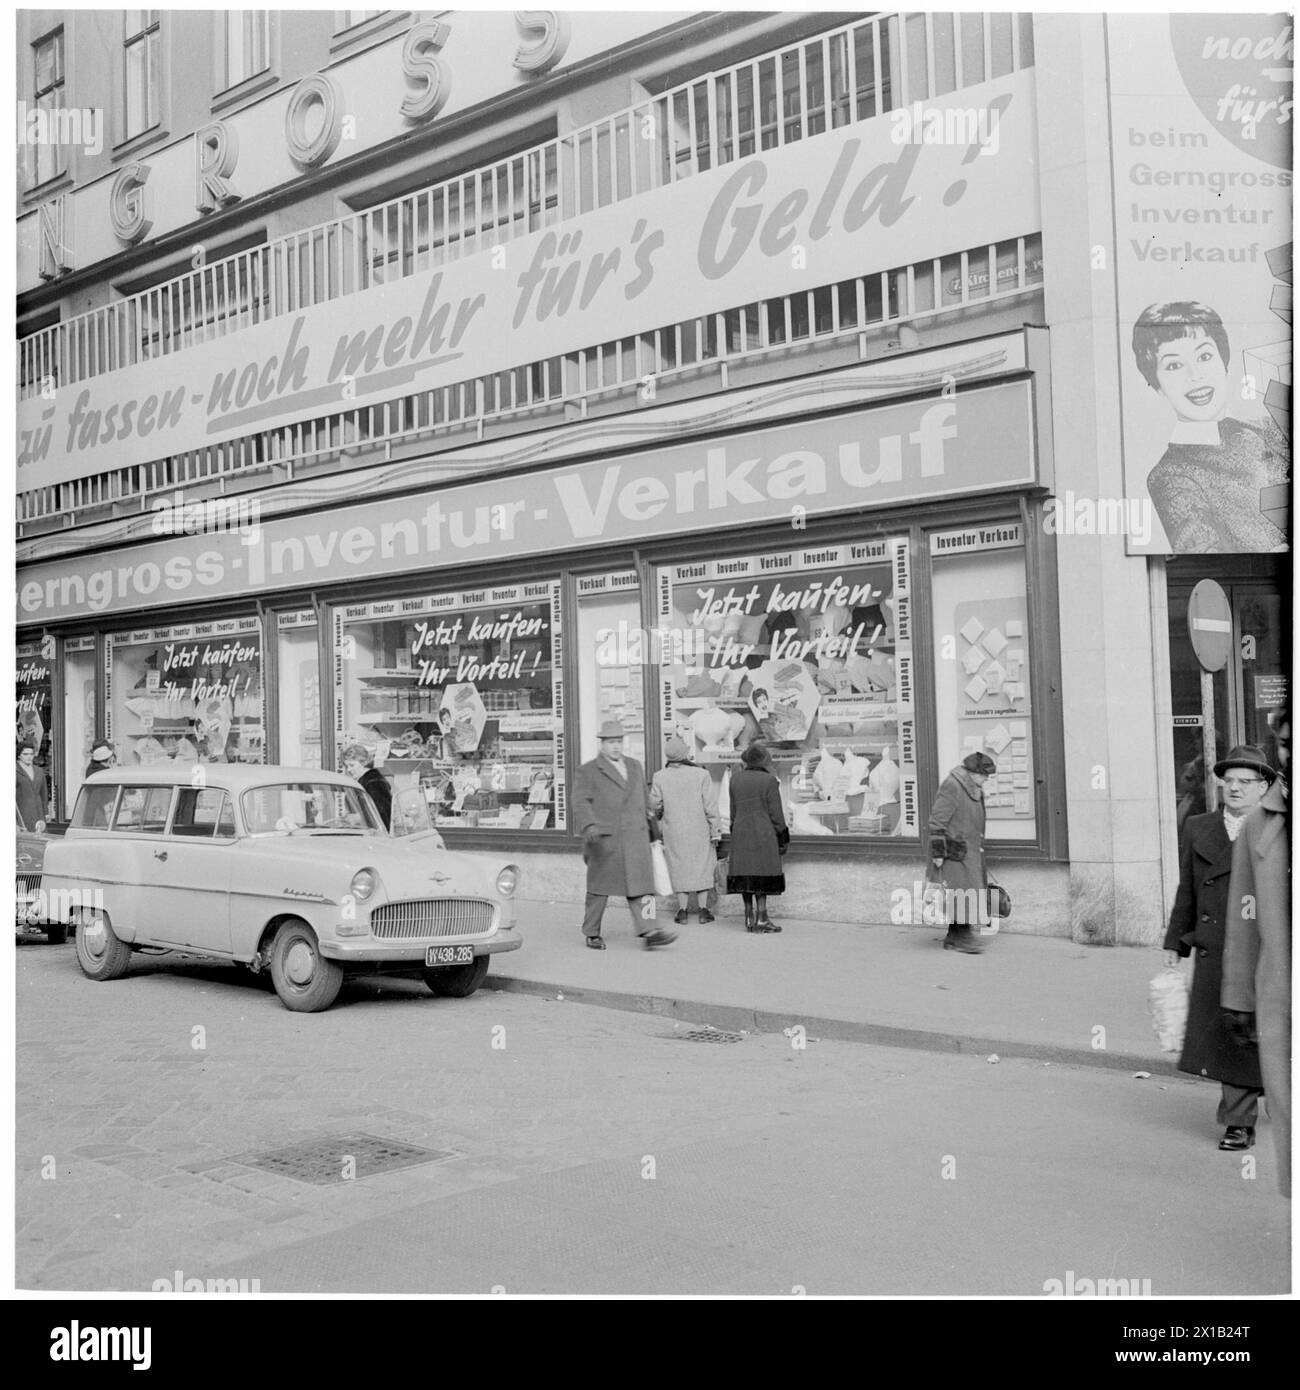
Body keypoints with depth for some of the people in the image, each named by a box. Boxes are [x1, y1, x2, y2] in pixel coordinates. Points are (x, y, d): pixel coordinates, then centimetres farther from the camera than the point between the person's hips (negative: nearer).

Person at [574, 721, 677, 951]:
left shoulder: (634, 766, 16)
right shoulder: (588, 771, 0)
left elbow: (645, 798, 24)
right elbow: (581, 801, -10)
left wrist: (649, 827, 26)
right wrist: (589, 826, -26)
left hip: (636, 837, 4)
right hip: (604, 839, -4)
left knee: (640, 884, -6)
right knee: (599, 888, 6)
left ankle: (648, 932, -13)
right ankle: (592, 933, 20)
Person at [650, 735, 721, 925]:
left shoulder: (660, 777, -8)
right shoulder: (701, 775, -12)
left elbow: (655, 806, -2)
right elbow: (711, 806, -10)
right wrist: (716, 831, -2)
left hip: (674, 831, 1)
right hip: (699, 830, -1)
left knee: (679, 868, 11)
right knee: (702, 867, 10)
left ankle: (682, 910, 9)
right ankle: (703, 909, 10)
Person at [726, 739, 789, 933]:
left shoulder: (735, 779, 5)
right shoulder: (769, 781, -9)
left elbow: (733, 810, 10)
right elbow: (776, 814, -6)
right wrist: (783, 839, 1)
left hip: (740, 833, 5)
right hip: (763, 833, -5)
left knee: (746, 875, 9)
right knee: (762, 874, -2)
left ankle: (749, 918, 12)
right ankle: (761, 919, -3)